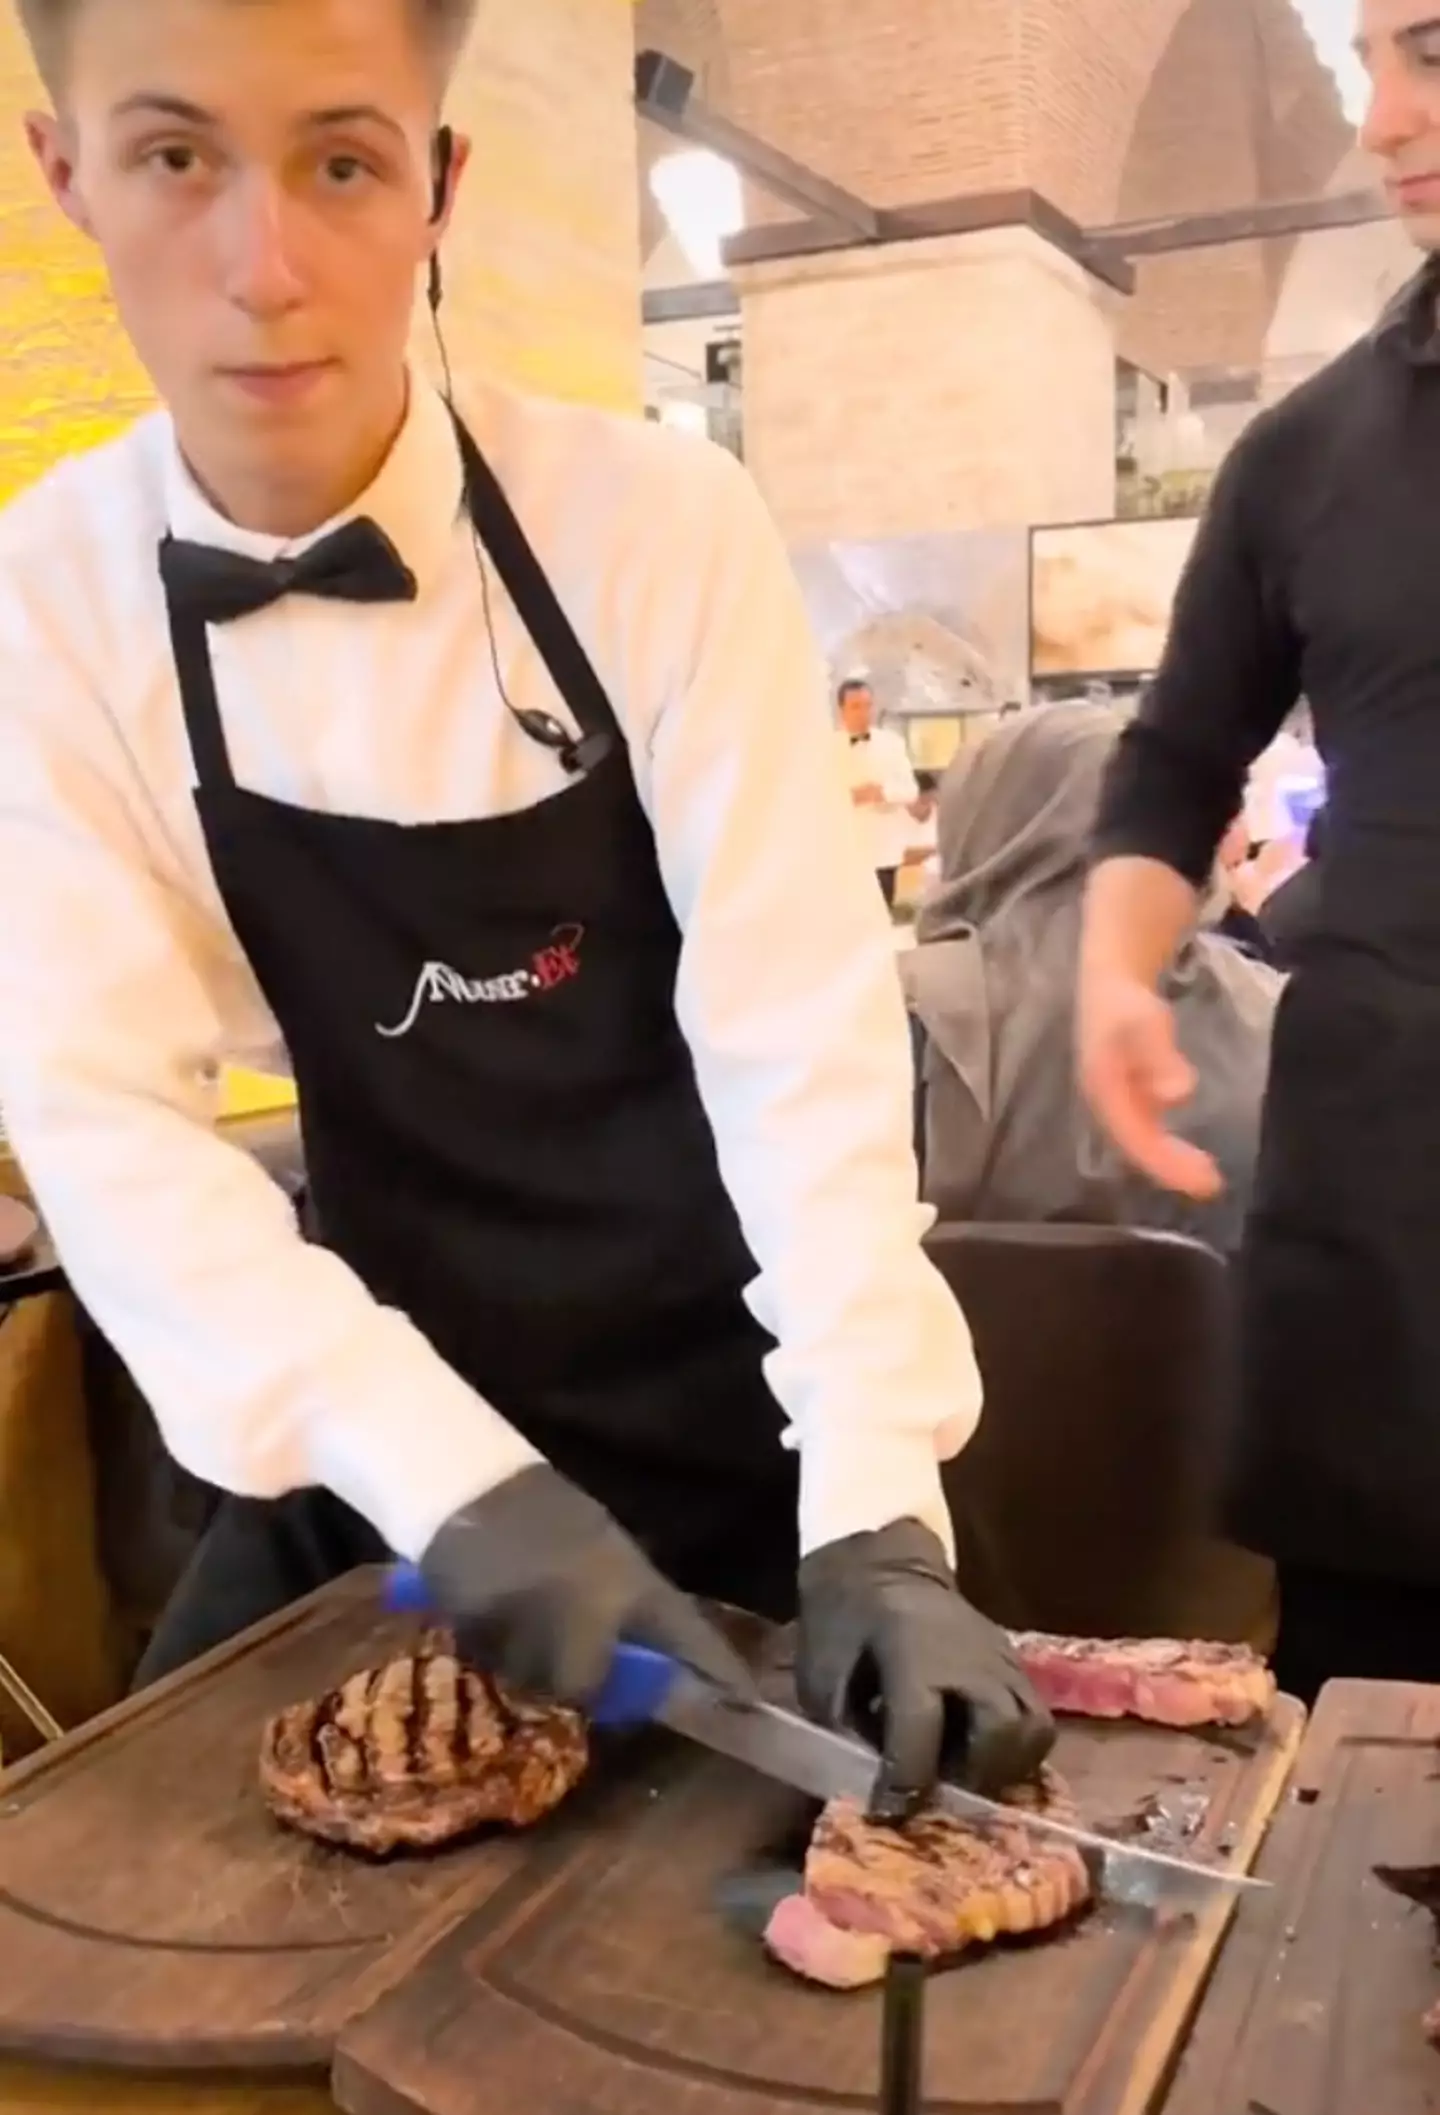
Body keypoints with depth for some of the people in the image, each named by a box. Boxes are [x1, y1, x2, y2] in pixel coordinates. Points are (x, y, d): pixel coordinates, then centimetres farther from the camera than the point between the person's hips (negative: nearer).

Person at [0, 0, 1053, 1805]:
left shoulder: (659, 529, -18)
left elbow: (800, 1029, -19)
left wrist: (878, 1515, -28)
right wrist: (450, 1478, -29)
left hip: (737, 1391, -1)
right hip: (399, 1429, 2)